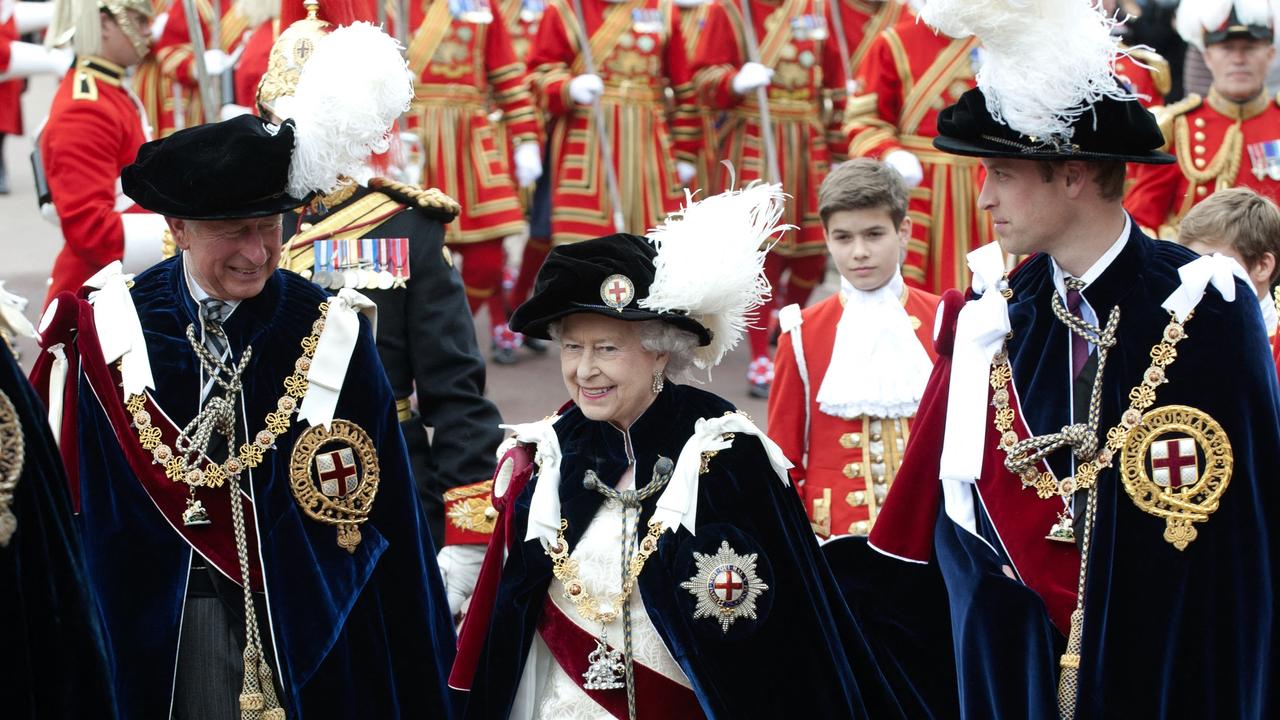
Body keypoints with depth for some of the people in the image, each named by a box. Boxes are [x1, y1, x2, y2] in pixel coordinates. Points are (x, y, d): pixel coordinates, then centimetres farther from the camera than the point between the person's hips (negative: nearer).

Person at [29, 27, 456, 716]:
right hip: (159, 623, 1)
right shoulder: (114, 329, -4)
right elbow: (90, 506, 3)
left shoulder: (328, 332, -6)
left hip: (300, 620, 0)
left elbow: (378, 506, -4)